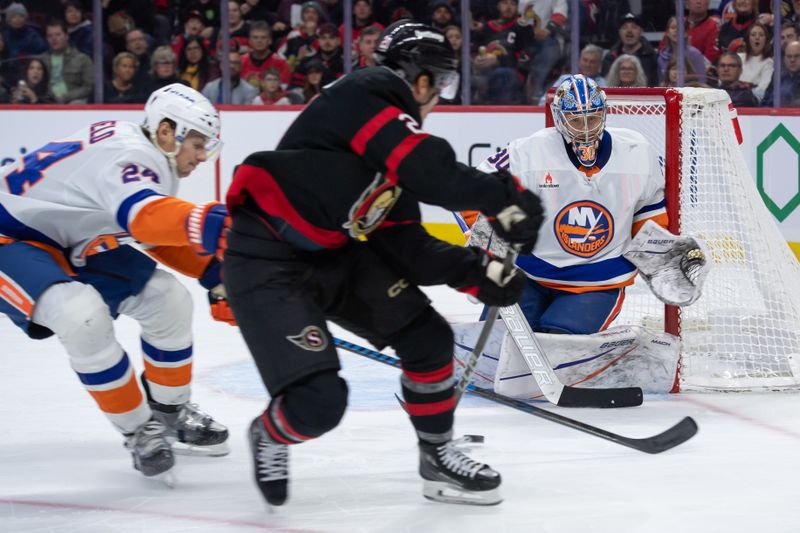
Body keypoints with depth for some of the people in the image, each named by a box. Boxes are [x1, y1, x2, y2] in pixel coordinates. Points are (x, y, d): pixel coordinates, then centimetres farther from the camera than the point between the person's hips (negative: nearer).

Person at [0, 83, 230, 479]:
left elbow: (160, 235, 17)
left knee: (167, 298, 2)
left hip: (69, 245, 10)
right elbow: (143, 216, -49)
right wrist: (218, 225, -59)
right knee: (83, 314, -33)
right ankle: (138, 430, -15)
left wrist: (214, 271, 3)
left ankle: (169, 412, 21)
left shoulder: (154, 166, 2)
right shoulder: (127, 154, -28)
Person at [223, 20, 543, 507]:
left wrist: (477, 271, -2)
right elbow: (432, 173, -28)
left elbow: (405, 244, 8)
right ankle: (271, 437, 18)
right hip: (266, 262, -10)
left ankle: (438, 456, 23)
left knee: (428, 337, 5)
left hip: (334, 253, 10)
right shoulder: (368, 95, -16)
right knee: (318, 402, -16)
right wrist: (506, 196, -19)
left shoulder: (397, 154, 12)